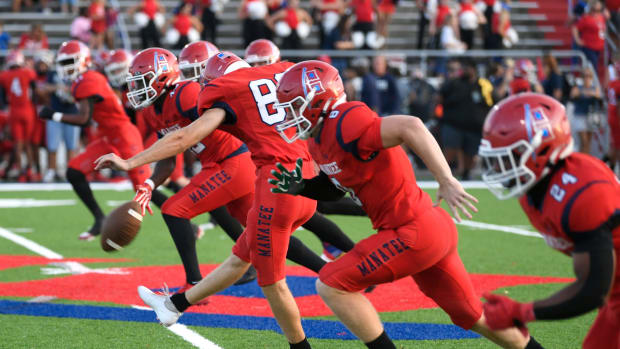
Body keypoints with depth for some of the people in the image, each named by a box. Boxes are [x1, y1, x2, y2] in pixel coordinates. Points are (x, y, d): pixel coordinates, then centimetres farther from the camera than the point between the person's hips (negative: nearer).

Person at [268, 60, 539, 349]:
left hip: (413, 234, -10)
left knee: (331, 286, -8)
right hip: (431, 229, 10)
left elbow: (409, 127, -30)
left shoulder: (343, 127, -20)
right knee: (471, 317, 21)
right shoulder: (319, 140, 9)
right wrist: (302, 187, 3)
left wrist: (447, 182, -31)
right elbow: (336, 188, 22)